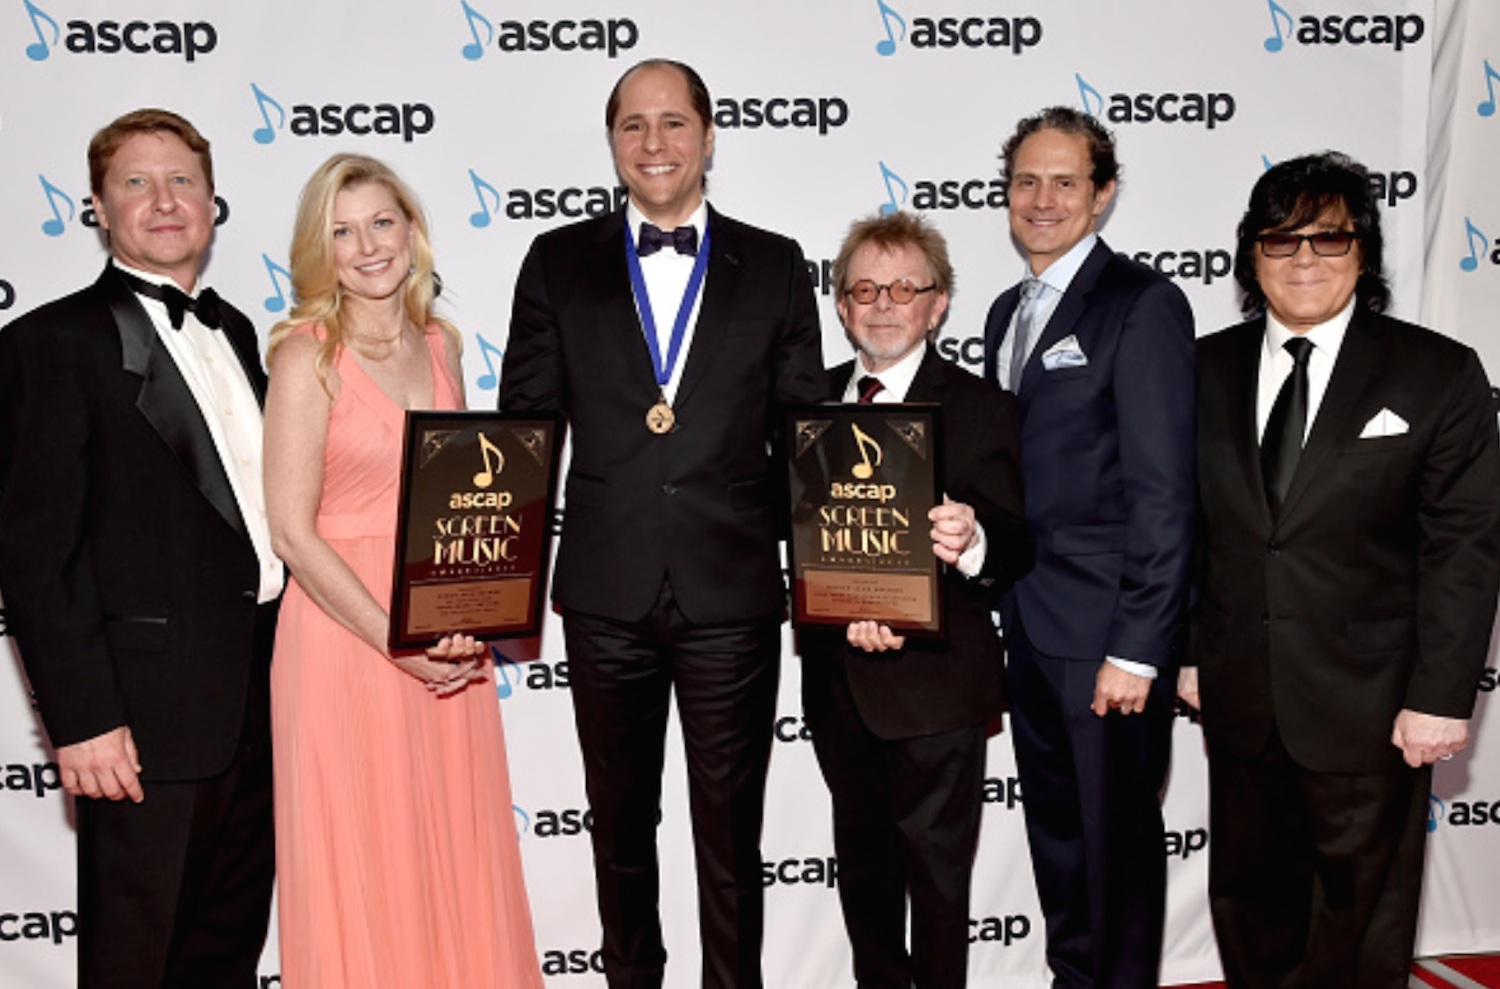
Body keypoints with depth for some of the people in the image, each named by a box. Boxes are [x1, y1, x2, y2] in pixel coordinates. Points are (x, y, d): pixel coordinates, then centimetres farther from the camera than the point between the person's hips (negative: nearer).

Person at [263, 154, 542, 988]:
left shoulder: (440, 345, 8)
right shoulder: (307, 356, -8)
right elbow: (293, 530, -12)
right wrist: (397, 640, -17)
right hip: (347, 631, -5)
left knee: (460, 850, 14)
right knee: (363, 864, 7)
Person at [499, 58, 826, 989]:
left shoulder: (774, 265, 4)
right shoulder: (558, 263, 5)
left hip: (734, 595, -1)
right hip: (606, 595, 1)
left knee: (731, 832, 11)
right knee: (621, 825, 18)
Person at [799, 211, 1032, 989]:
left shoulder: (982, 410, -8)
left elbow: (1014, 546, -16)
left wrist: (973, 542, -39)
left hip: (934, 685, -5)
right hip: (837, 678, 5)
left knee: (936, 875, 7)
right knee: (862, 865, 22)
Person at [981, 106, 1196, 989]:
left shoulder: (1144, 305, -11)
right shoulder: (1010, 311, 13)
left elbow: (1165, 492, -16)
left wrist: (1136, 648, -18)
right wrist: (997, 601, 11)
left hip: (1109, 632, -7)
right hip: (1030, 625, 8)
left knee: (1118, 839, 6)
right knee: (1055, 828, 19)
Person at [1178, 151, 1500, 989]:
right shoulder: (1206, 371, 5)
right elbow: (1183, 526, 8)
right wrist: (1184, 649, 4)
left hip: (1370, 706, -3)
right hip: (1239, 700, 3)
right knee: (1250, 902, 16)